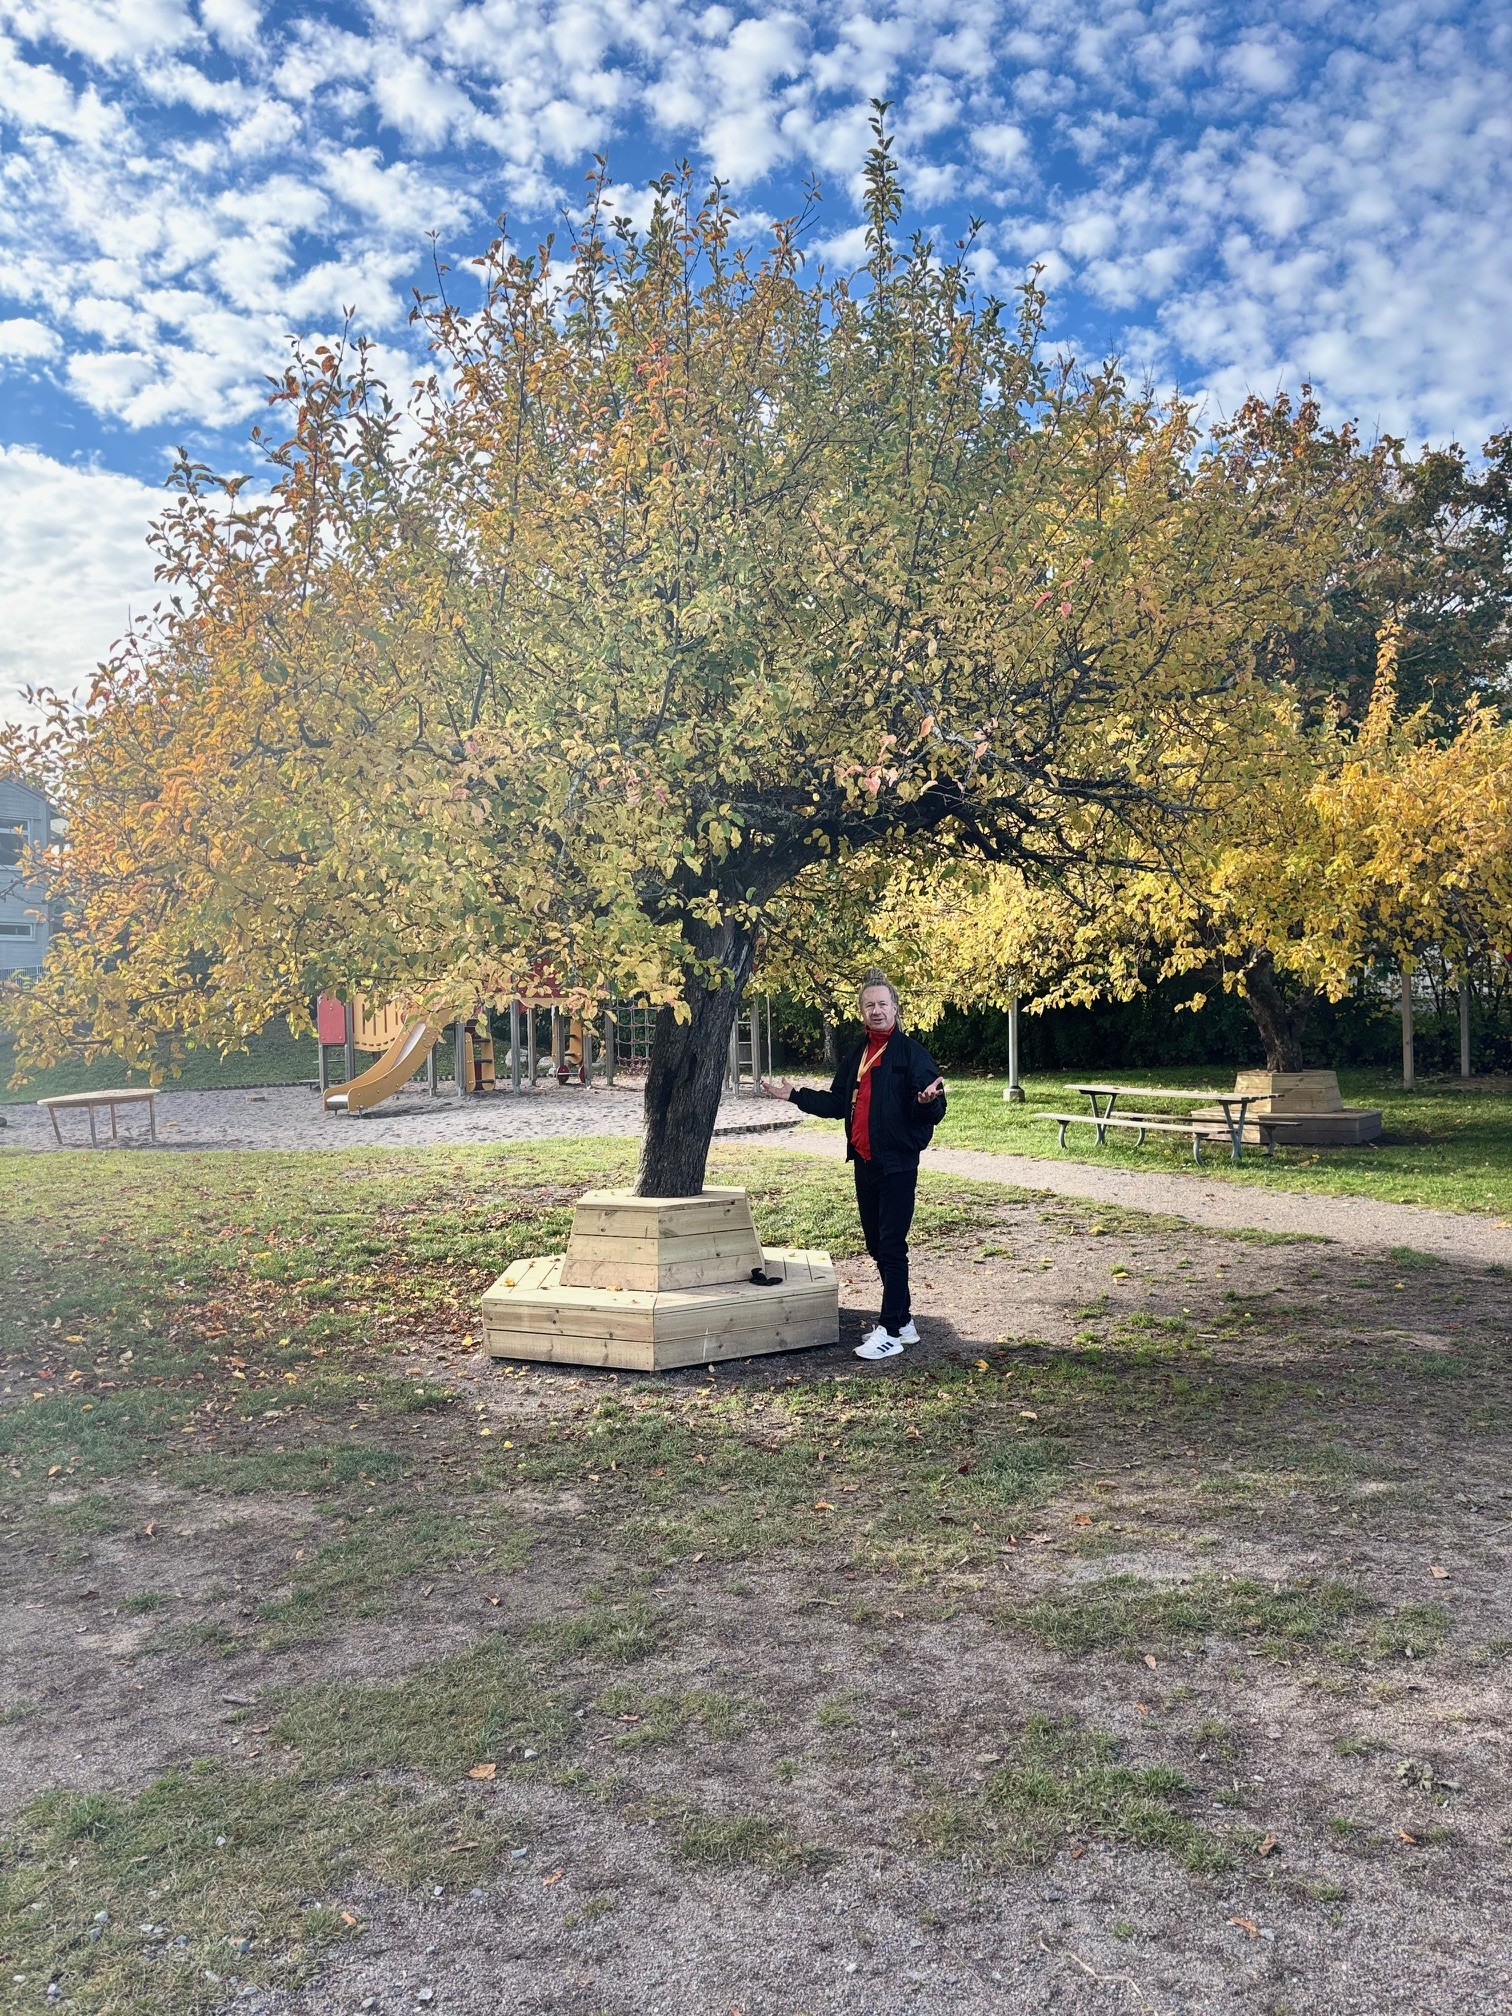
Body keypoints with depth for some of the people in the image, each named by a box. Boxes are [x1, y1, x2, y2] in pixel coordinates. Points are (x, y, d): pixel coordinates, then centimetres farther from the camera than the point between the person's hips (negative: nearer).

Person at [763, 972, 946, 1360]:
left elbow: (933, 1111, -14)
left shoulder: (912, 1053, -8)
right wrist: (795, 1094, 16)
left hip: (897, 1164, -8)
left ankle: (891, 1332, 1)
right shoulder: (856, 1058, 14)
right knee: (876, 1245, 13)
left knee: (892, 1246, -5)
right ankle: (902, 1321, 25)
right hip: (864, 1164, 8)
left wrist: (927, 1102, -36)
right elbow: (836, 1104, 21)